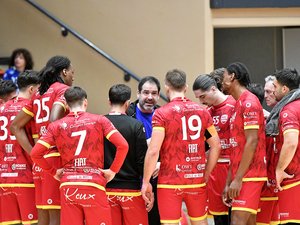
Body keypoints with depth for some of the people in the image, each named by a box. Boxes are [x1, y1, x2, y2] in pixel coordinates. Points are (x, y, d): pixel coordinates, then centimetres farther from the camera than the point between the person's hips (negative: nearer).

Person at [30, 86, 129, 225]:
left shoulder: (56, 126, 7)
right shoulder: (99, 120, 2)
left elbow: (35, 153, 0)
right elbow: (123, 145, -8)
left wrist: (53, 172, 11)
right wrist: (113, 170, 1)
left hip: (67, 186, 2)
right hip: (93, 185, -2)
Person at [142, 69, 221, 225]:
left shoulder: (161, 114, -9)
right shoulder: (202, 111, 5)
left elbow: (153, 150, -15)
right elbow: (216, 146, 6)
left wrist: (146, 181, -8)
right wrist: (206, 175, 14)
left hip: (170, 182, -4)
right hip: (197, 180, 4)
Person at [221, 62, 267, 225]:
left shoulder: (249, 102, -9)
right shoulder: (238, 105, 20)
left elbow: (252, 142, -17)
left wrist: (238, 179, -19)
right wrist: (228, 183, 16)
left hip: (249, 176, -9)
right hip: (240, 176, 9)